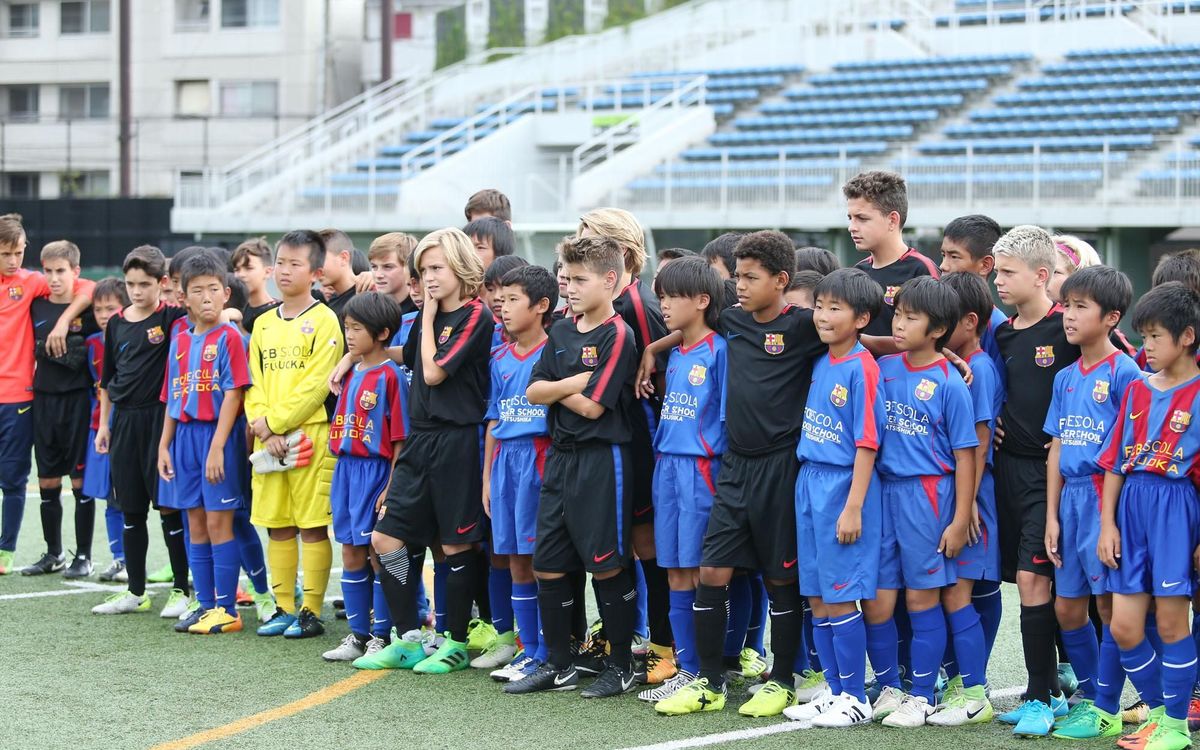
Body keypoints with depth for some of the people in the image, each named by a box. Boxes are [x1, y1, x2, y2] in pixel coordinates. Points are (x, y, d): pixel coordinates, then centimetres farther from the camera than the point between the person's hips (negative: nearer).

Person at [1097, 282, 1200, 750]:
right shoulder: (1137, 390, 11)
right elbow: (1115, 462, 12)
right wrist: (1107, 522, 6)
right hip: (1132, 506, 5)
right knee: (1124, 627, 4)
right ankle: (1157, 710, 23)